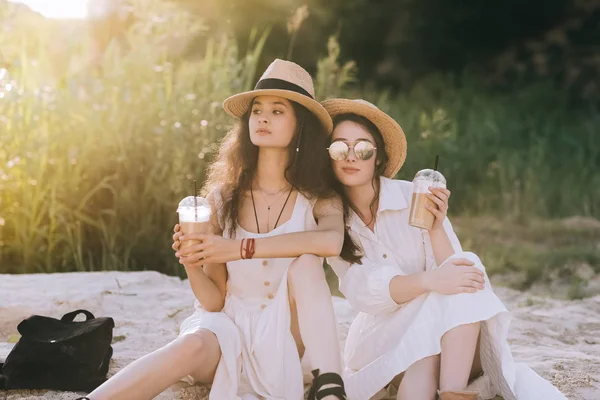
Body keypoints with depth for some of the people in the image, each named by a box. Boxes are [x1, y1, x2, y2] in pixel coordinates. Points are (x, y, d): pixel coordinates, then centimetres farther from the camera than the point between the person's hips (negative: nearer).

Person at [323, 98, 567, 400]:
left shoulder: (414, 197, -10)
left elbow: (453, 274, -14)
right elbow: (362, 290, -19)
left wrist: (436, 228, -32)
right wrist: (427, 281, -36)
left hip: (450, 334, 1)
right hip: (381, 334, -1)